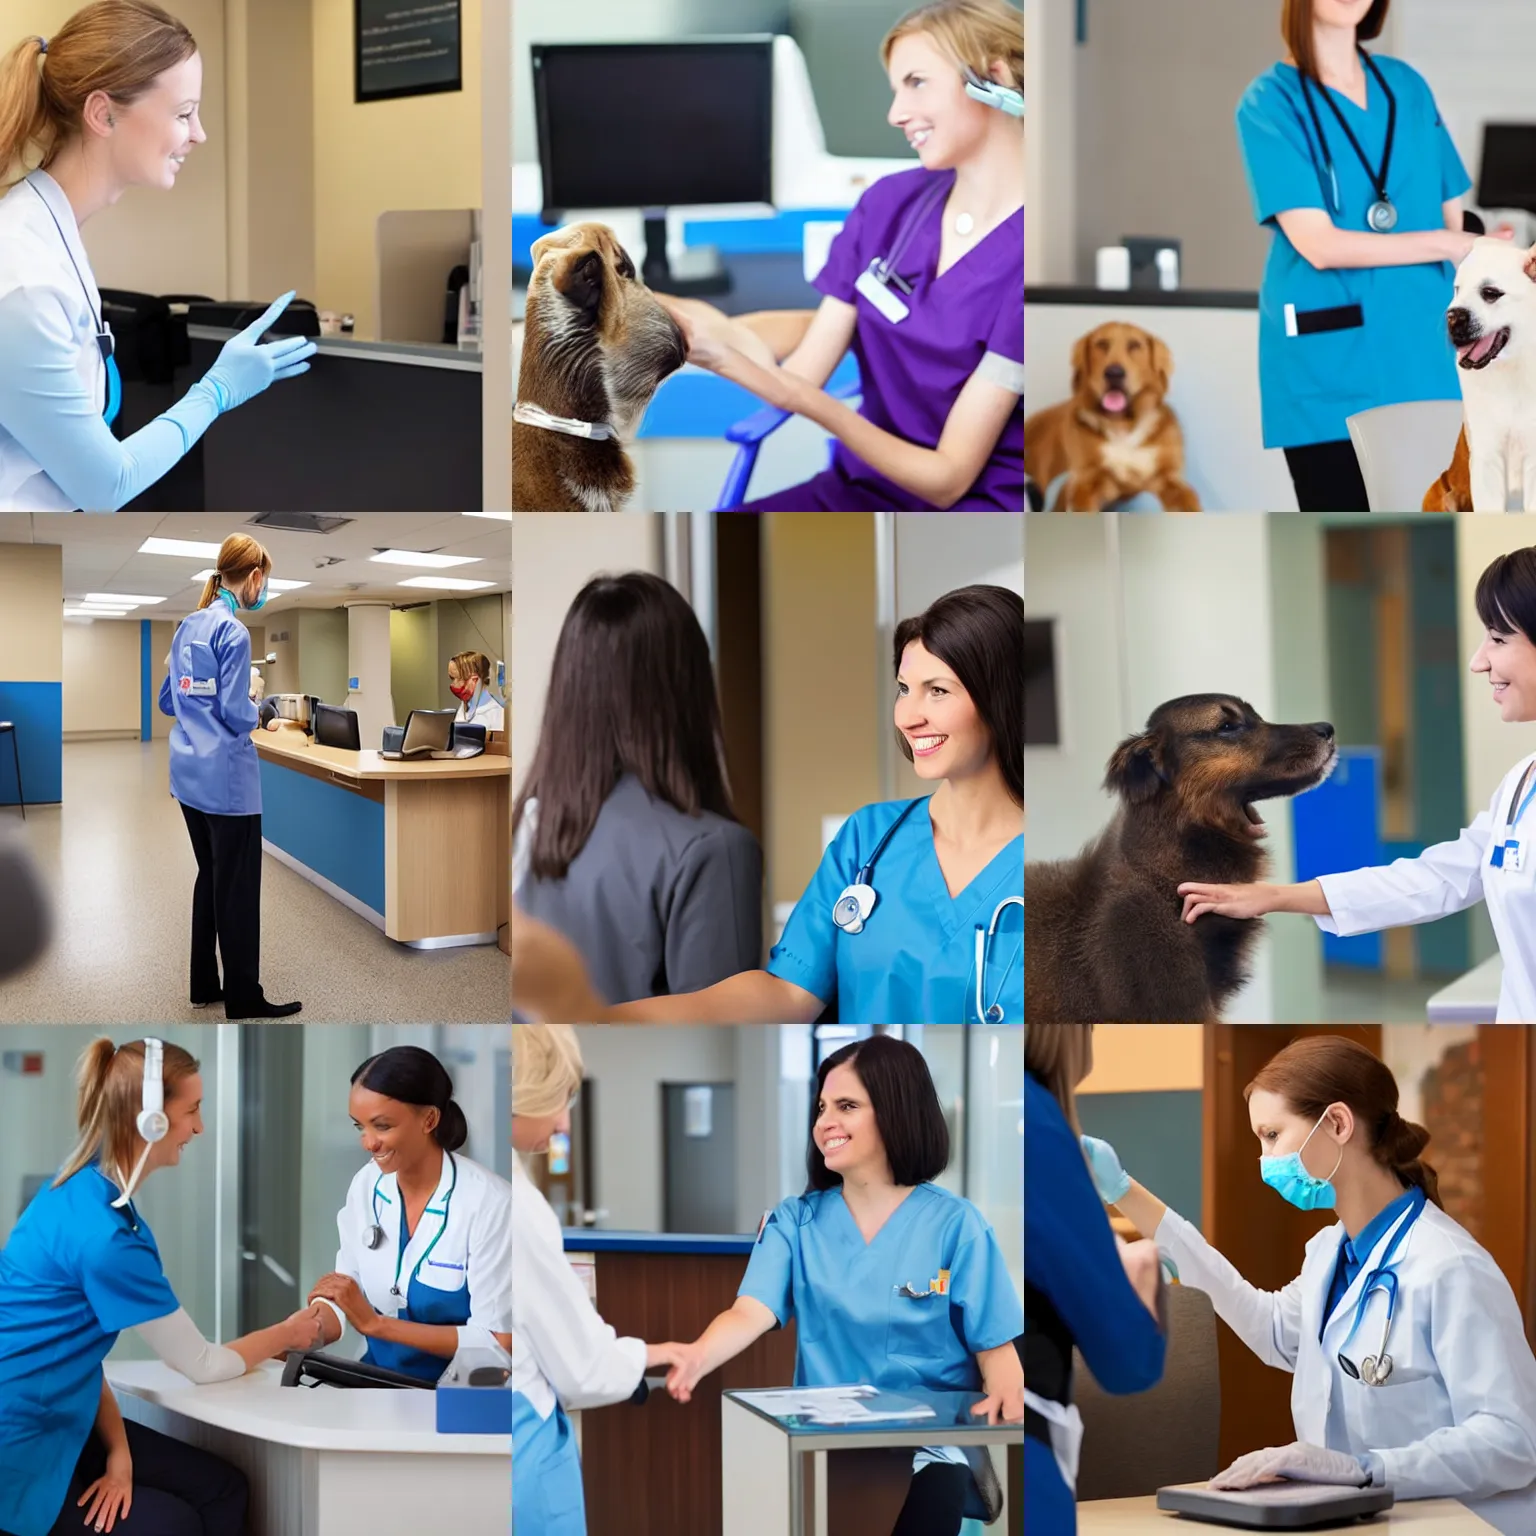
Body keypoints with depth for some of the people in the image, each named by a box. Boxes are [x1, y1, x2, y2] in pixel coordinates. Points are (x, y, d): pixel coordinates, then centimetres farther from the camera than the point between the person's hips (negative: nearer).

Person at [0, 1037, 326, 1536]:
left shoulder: (84, 1189, 3)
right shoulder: (104, 1234, -25)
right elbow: (202, 1365, -12)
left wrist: (117, 1446, -7)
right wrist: (287, 1334, 6)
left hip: (58, 1418, 9)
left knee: (222, 1488, 6)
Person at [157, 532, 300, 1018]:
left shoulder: (189, 626, 9)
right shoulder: (232, 631, -17)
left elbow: (168, 700, 16)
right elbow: (236, 713, -18)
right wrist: (259, 711, 1)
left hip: (189, 772, 9)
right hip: (227, 776, -9)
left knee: (210, 877, 17)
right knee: (238, 887, -1)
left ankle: (205, 985, 22)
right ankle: (243, 997, 5)